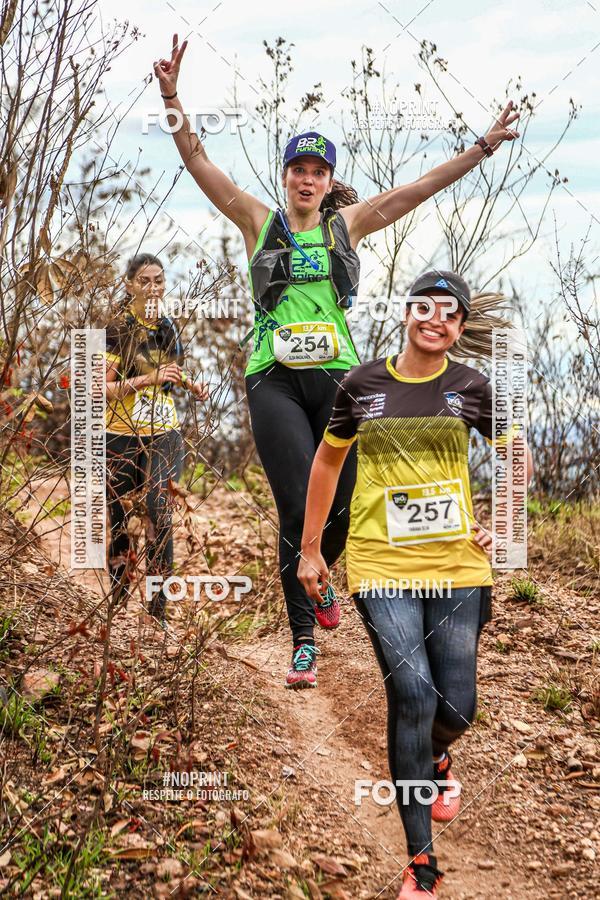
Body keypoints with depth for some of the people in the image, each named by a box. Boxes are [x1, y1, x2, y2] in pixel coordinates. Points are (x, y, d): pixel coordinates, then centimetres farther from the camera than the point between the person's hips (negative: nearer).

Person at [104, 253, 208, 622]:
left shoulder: (168, 327, 8)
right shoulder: (118, 329, -9)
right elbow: (102, 387, -14)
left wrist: (190, 384, 7)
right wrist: (149, 378, -23)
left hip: (164, 433, 3)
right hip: (123, 436, -3)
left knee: (160, 514, -12)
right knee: (120, 519, 7)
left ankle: (159, 605, -7)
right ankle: (119, 597, 24)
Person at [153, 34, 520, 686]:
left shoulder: (347, 224, 11)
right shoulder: (259, 222, 7)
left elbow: (420, 188, 9)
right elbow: (197, 162, 0)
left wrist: (483, 147, 4)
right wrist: (172, 101, -13)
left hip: (337, 376, 2)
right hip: (275, 380, -2)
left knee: (339, 505, 5)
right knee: (299, 504, -14)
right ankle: (304, 640, -6)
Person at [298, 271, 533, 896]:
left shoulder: (472, 388, 2)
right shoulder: (361, 385, 2)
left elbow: (517, 456, 16)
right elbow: (327, 461, 14)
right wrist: (310, 548, 14)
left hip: (457, 566, 1)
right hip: (381, 565, -1)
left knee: (456, 707, 3)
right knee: (413, 698, -13)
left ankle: (434, 758, 44)